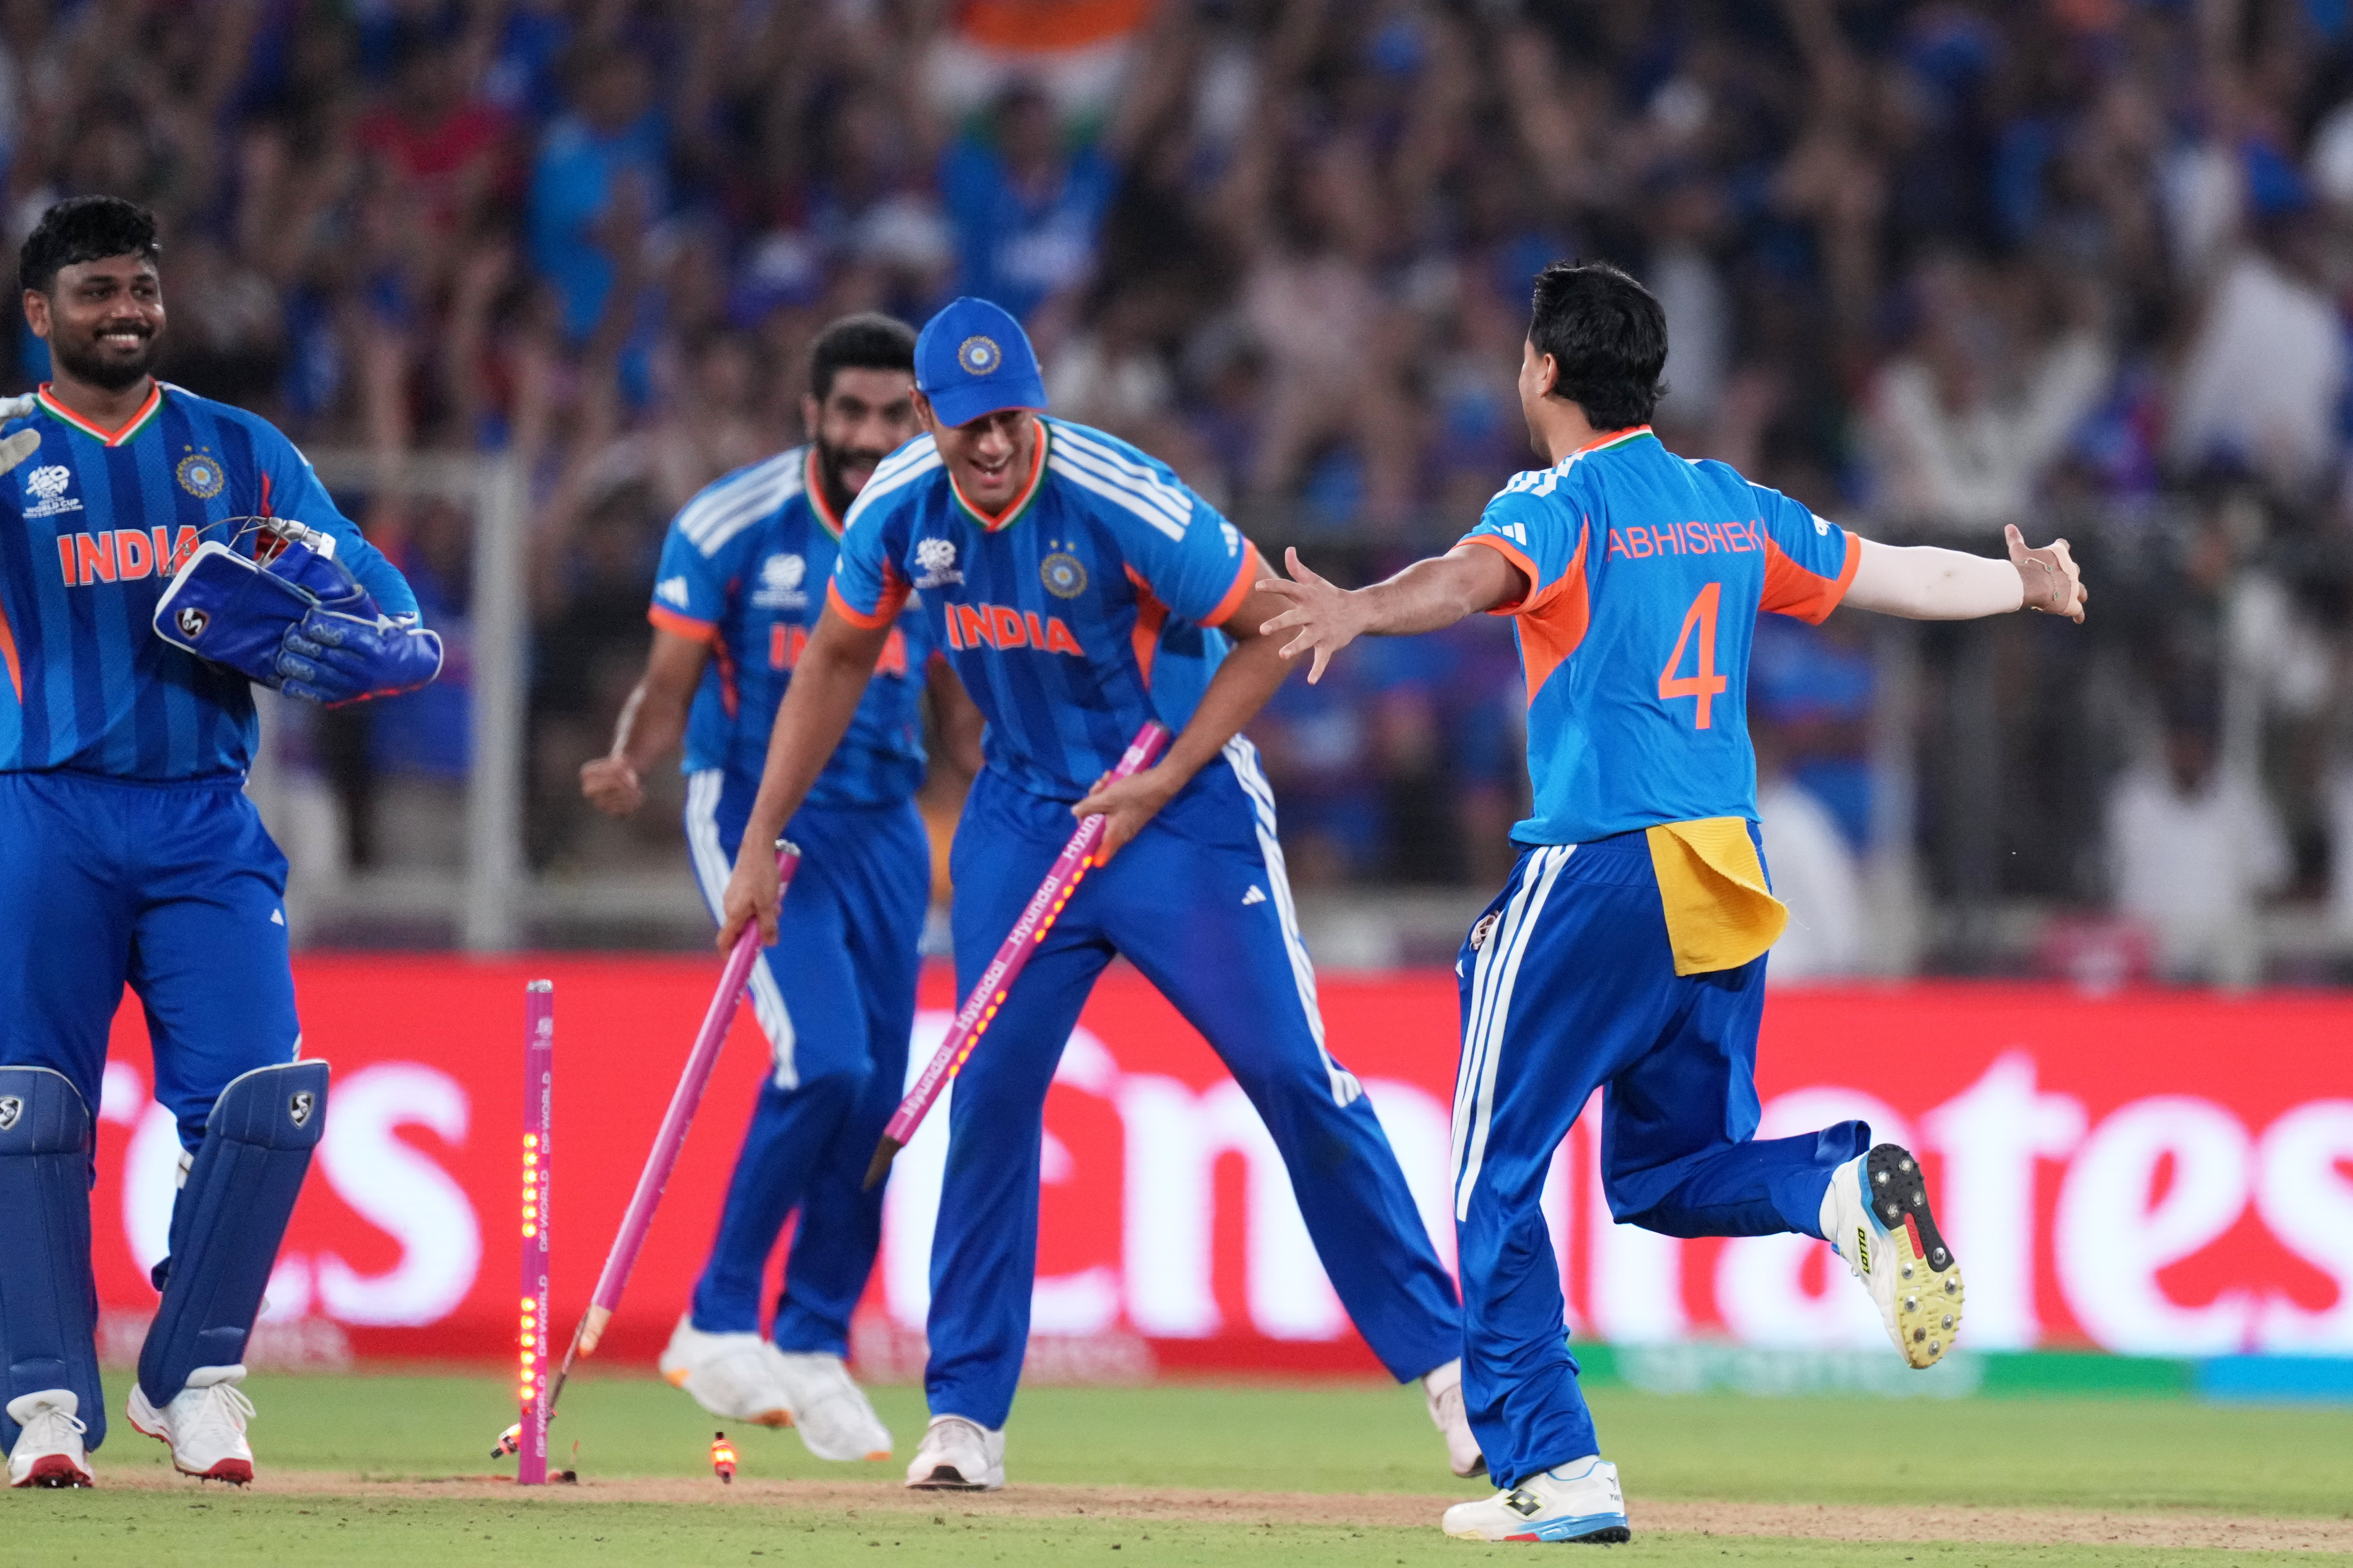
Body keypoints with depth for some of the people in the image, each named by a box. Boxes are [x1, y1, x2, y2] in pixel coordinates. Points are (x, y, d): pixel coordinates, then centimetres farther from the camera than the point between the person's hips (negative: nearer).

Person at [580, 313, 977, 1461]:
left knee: (873, 1100, 4)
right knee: (824, 1061, -21)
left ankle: (815, 1348, 19)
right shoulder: (731, 526, -9)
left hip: (884, 827, 5)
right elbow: (668, 687, -8)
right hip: (755, 813, -5)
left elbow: (959, 716, 13)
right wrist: (629, 766, -29)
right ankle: (719, 1323, -8)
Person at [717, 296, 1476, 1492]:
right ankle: (964, 1417, 4)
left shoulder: (1125, 506, -25)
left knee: (1293, 1076, -8)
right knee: (990, 1092, -3)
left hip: (1182, 805, -4)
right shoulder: (899, 513, -9)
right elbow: (837, 662, 8)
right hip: (1024, 810, 4)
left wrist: (1166, 780, -19)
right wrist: (759, 844, 7)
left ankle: (1441, 1359, 0)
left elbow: (1273, 628, -15)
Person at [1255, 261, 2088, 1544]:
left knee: (1497, 1180, 2)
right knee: (1667, 1169, 19)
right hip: (1726, 879, 7)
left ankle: (1554, 1471, -6)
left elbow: (1475, 575, -28)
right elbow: (1895, 575, 25)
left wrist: (1360, 613, -48)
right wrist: (2020, 583, 44)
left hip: (1597, 874, -7)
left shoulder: (1562, 502, -5)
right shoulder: (1729, 508, 14)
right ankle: (1844, 1187, -12)